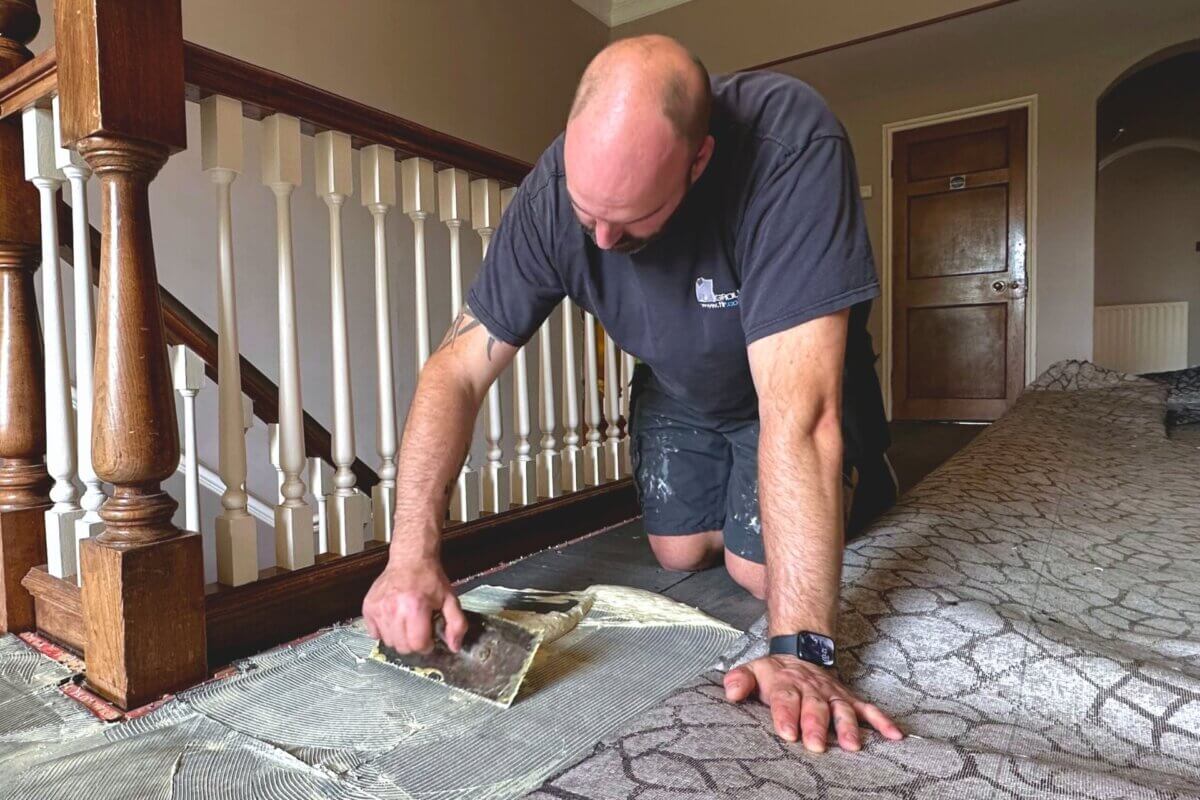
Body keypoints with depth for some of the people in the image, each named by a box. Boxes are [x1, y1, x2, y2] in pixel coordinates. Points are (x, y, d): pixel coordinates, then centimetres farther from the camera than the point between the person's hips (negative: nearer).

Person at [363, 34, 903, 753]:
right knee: (681, 553, 6)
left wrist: (800, 648, -45)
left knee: (759, 569, -7)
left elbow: (797, 408, -45)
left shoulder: (792, 145, -40)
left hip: (787, 380, -3)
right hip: (677, 389, 4)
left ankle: (849, 470, 23)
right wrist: (413, 552, -35)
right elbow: (458, 371, -25)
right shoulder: (557, 188, -28)